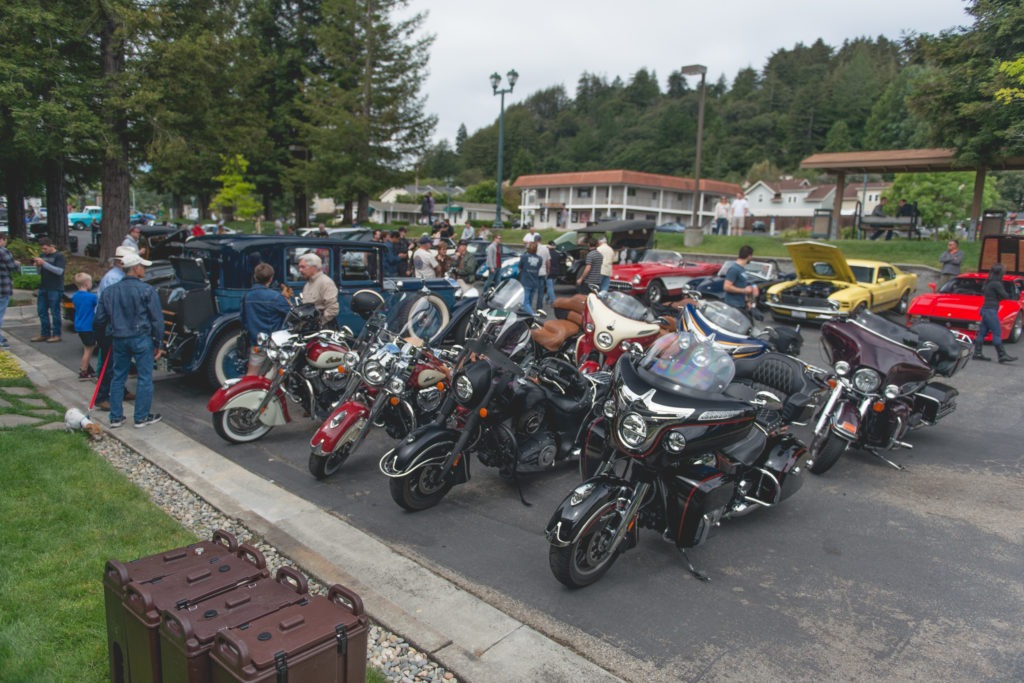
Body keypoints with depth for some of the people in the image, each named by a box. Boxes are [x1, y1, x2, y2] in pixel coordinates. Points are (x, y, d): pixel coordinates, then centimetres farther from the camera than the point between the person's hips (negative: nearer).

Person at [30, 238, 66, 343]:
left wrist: (44, 263, -21)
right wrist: (37, 266, -3)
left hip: (55, 289, -7)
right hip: (43, 287, 7)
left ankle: (56, 334, 3)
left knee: (54, 312, -3)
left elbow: (59, 271, -17)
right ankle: (44, 334, 16)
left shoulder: (59, 256, -5)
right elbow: (40, 272, 18)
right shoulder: (42, 255, 14)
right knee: (41, 311, 9)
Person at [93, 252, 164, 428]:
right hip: (141, 339, -5)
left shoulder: (109, 291, 5)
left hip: (119, 339, 5)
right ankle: (142, 417, 10)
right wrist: (159, 343, -2)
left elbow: (100, 319, 8)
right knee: (145, 378, 5)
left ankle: (115, 417, 20)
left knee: (118, 377, 16)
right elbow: (157, 319, -9)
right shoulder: (146, 290, -9)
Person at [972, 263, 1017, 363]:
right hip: (991, 310, -10)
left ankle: (977, 353, 10)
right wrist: (1005, 294, 7)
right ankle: (1002, 355, -8)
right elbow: (1005, 296, -14)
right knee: (997, 333, -8)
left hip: (985, 310, 10)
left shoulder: (989, 283, 13)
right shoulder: (996, 284, -14)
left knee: (982, 332, 9)